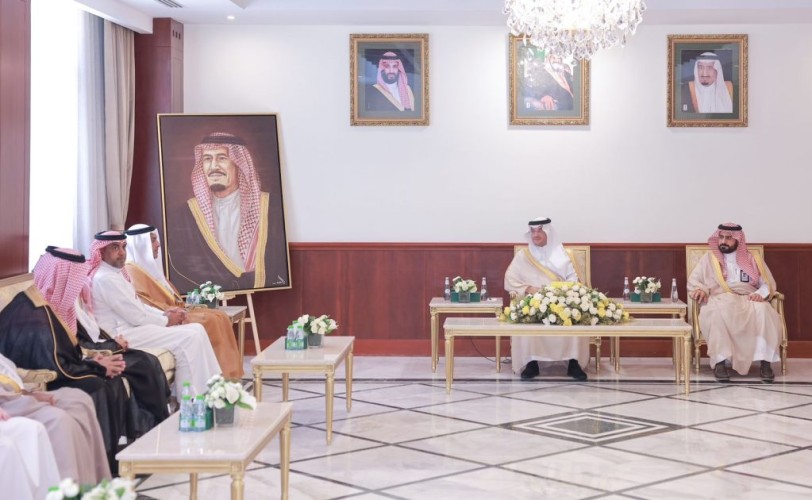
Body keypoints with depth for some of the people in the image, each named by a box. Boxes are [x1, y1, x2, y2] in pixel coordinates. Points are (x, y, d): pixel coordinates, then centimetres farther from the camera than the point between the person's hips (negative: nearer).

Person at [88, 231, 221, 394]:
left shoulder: (117, 273, 15)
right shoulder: (105, 278, -17)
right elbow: (136, 316, -18)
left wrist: (164, 314, 3)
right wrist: (166, 321, -5)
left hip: (132, 327, 10)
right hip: (122, 335, -10)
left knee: (196, 330, 0)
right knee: (187, 339, -20)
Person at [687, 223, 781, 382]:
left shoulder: (753, 260, 21)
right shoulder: (709, 258, 19)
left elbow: (769, 283, 15)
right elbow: (693, 281, 13)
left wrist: (761, 293, -9)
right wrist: (700, 290, -11)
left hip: (747, 301, 1)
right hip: (720, 301, -1)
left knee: (762, 310, -35)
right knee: (718, 312, -40)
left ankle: (765, 362, -34)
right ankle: (720, 362, -37)